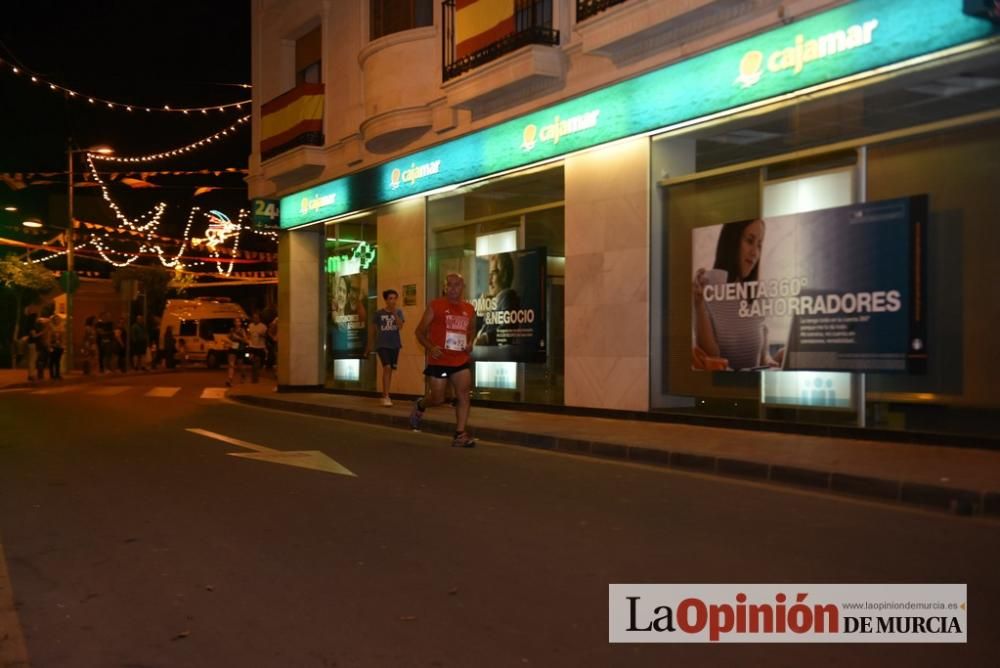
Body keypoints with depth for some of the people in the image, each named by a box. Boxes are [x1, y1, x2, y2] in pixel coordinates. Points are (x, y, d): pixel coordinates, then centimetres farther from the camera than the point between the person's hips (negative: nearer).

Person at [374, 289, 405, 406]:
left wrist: (394, 313, -20)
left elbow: (400, 327, -11)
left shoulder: (398, 312, 2)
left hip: (394, 345, 3)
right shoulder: (379, 313, -1)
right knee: (387, 368, -17)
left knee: (390, 370, 10)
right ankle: (386, 397, -13)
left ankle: (385, 395, 25)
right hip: (382, 344, -3)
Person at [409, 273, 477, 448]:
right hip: (439, 360, -3)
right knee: (438, 398, 5)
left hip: (461, 360, 3)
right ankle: (419, 406, 38)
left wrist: (470, 343, 3)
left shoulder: (469, 309, 7)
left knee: (463, 395, -9)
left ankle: (460, 434, -4)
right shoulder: (435, 306, -5)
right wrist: (430, 347, -19)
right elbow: (420, 331, -1)